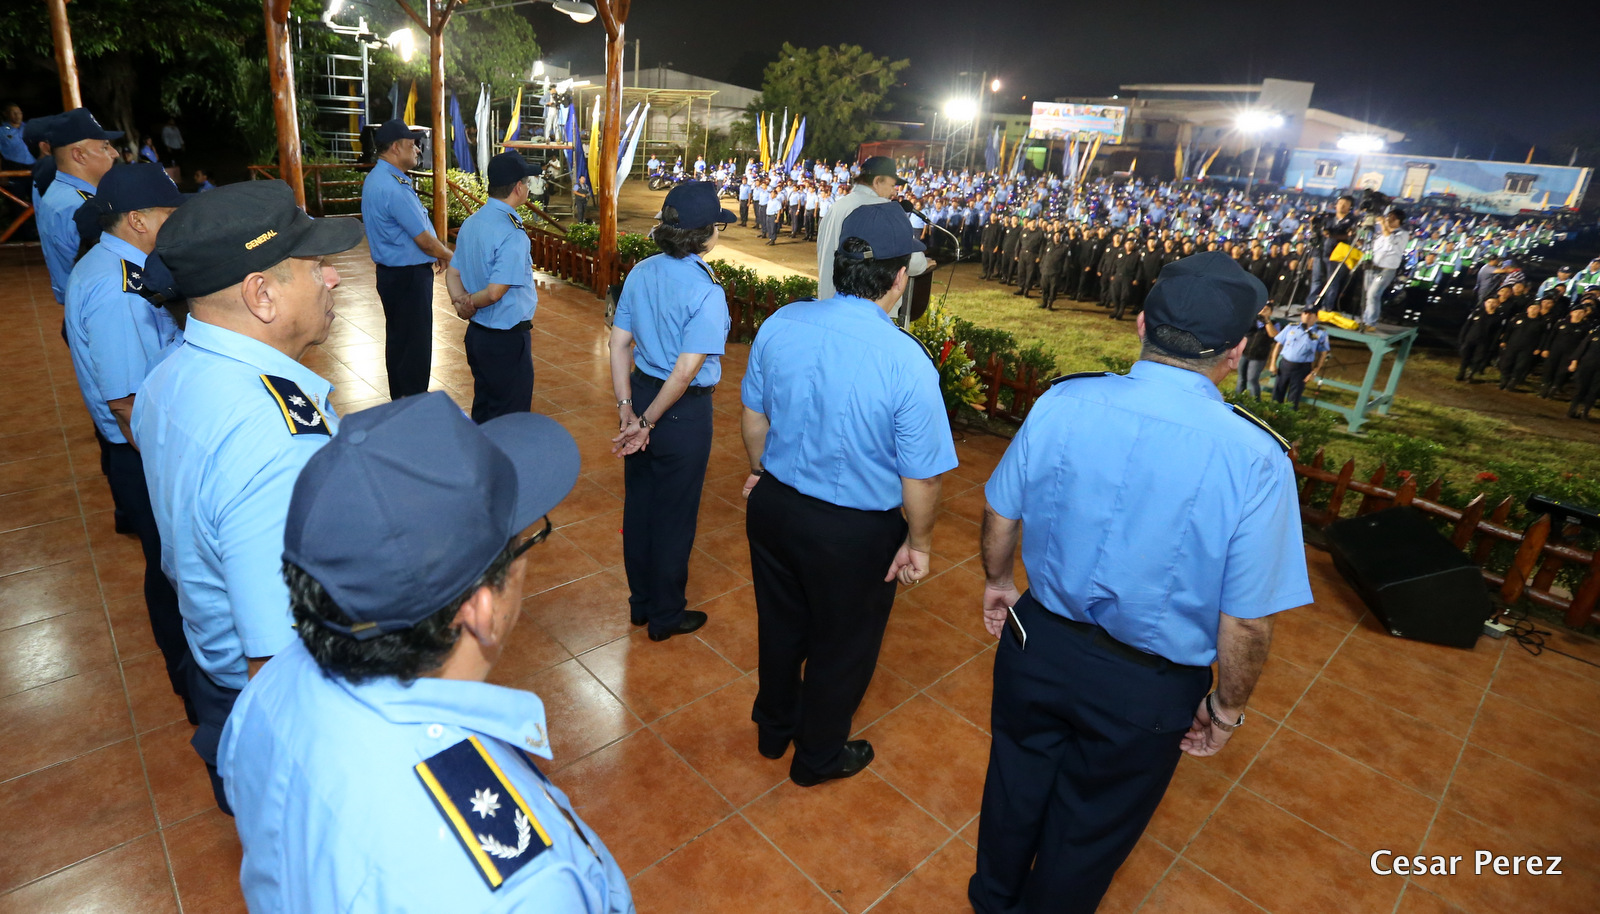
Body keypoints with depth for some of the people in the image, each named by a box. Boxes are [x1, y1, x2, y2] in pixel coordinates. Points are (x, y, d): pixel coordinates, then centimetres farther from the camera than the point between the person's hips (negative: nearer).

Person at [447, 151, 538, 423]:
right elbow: (495, 292, -25)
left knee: (483, 408, 22)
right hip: (507, 339, -9)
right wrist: (471, 304, -7)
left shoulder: (471, 223, 6)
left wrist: (461, 300, -8)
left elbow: (453, 274, 10)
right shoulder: (512, 235, -22)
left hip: (476, 332, 9)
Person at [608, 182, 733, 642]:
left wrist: (627, 409, 0)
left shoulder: (641, 273, -1)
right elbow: (685, 371, -24)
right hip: (683, 412, -6)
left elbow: (619, 344, -1)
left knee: (638, 503, 19)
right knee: (674, 516, 10)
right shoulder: (706, 291, -21)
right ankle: (666, 615, 30)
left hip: (642, 392, 7)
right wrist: (648, 422, -14)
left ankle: (641, 602, 39)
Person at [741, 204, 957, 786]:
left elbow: (754, 415, 3)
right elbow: (921, 478, -19)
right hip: (856, 532, -5)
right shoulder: (907, 363, -27)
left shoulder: (781, 324, -11)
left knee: (780, 624, 27)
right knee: (841, 647, 21)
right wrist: (918, 543, -1)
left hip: (774, 504, 5)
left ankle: (774, 728, 54)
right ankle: (818, 757, 46)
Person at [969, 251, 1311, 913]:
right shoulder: (1256, 460, -24)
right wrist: (1226, 709, 2)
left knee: (1017, 781, 29)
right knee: (1092, 828, 25)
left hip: (1039, 641, 3)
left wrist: (997, 580, 16)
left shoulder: (1062, 404, -17)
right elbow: (1247, 623, -17)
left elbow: (1001, 516, -4)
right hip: (1149, 689, -2)